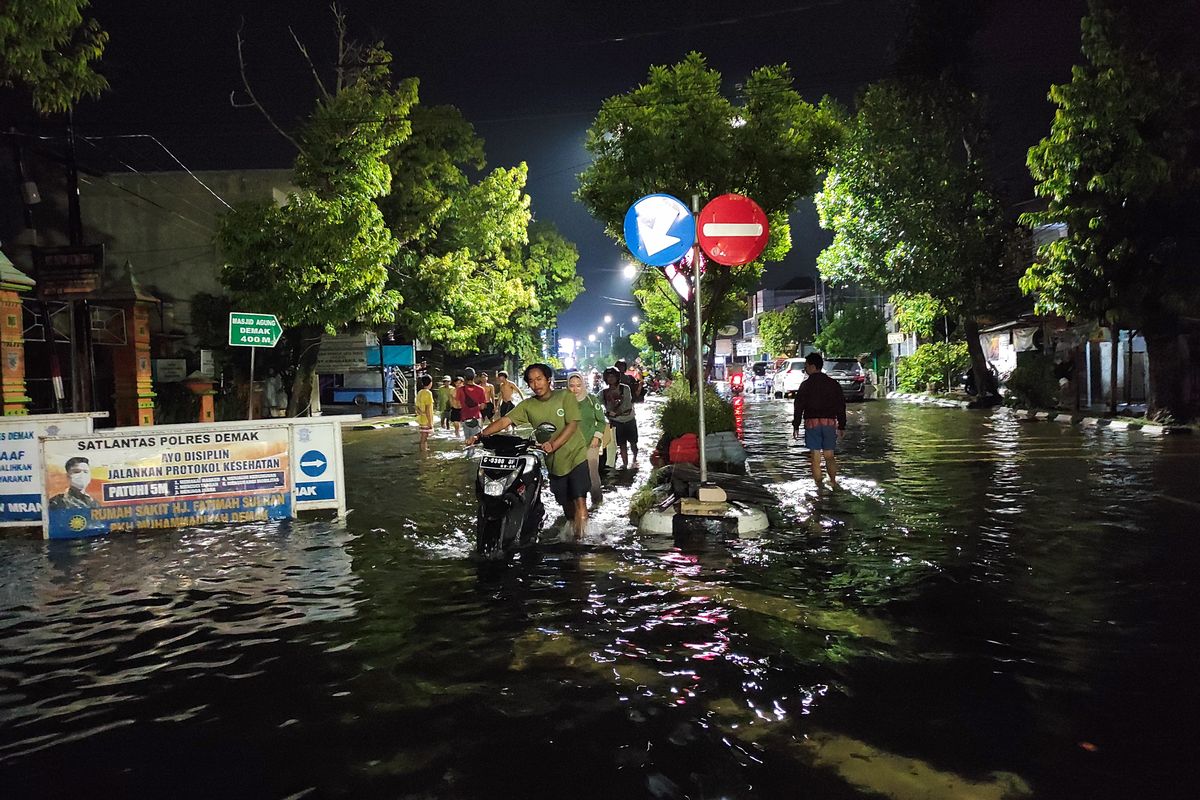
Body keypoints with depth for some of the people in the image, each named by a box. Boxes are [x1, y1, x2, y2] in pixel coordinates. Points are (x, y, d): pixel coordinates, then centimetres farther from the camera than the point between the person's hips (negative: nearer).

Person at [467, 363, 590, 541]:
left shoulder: (565, 396, -6)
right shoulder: (528, 405, 3)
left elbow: (572, 424, -13)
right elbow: (505, 421, -4)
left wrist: (553, 444, -26)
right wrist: (479, 436, -17)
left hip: (574, 455, -4)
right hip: (553, 461, 4)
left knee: (579, 500, -14)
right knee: (566, 503, 13)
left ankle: (580, 539, -9)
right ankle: (573, 531, 33)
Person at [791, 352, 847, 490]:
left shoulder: (806, 385, -3)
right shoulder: (833, 384, 8)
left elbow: (799, 406, -5)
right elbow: (841, 406, 9)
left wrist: (796, 426, 1)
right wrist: (842, 426, 14)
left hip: (812, 423, -3)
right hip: (830, 422, 3)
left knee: (815, 457, 1)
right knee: (830, 455, 12)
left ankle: (819, 484, 0)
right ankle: (833, 481, 10)